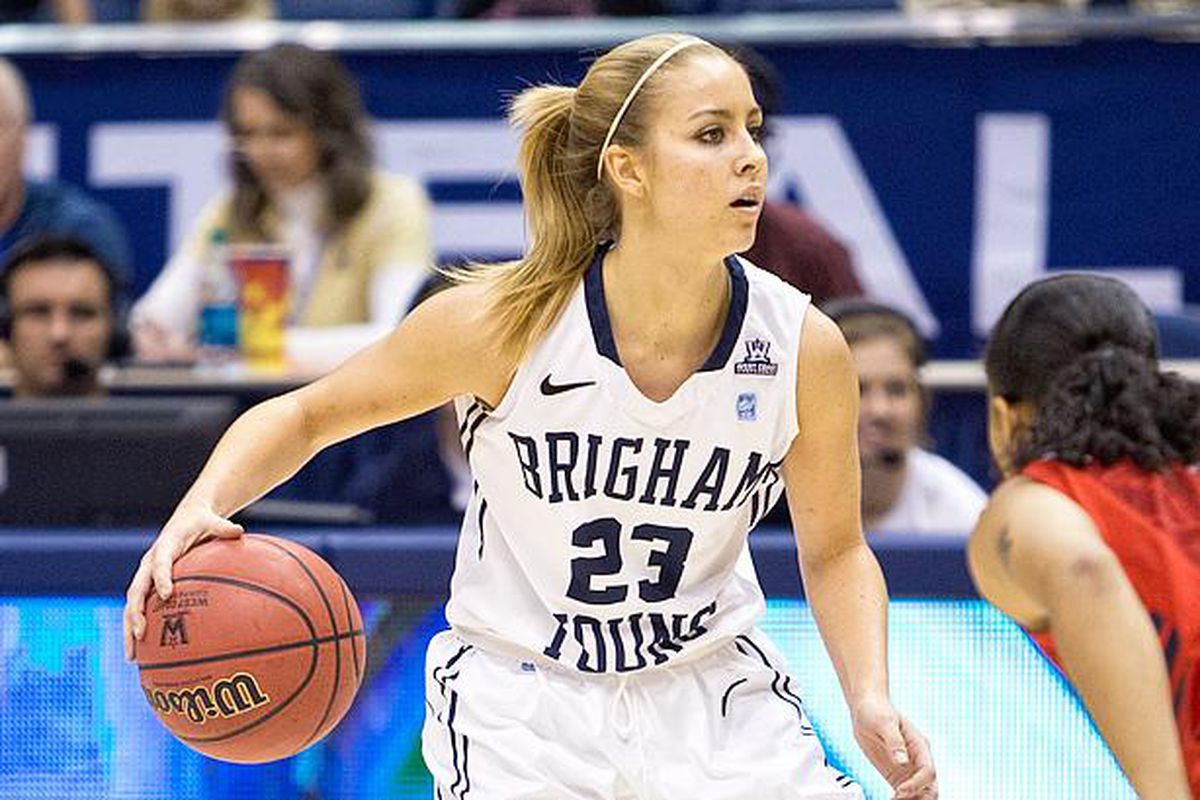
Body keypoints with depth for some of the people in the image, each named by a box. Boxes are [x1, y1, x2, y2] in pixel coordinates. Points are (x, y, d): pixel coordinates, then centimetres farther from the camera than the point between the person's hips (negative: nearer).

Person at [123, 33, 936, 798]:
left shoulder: (804, 347, -13)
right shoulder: (506, 323, -19)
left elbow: (834, 549, 4)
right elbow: (305, 415, -5)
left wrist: (872, 701, -12)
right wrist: (199, 510, -23)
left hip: (711, 687, 3)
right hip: (519, 690, -2)